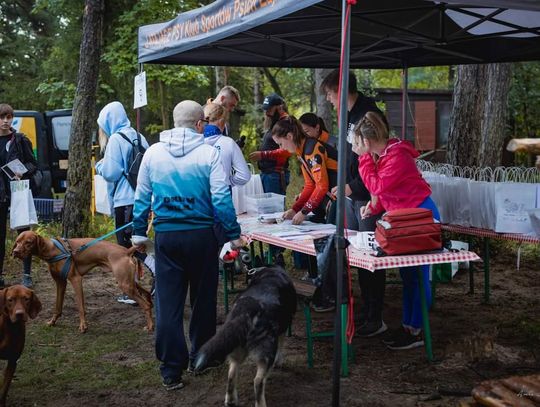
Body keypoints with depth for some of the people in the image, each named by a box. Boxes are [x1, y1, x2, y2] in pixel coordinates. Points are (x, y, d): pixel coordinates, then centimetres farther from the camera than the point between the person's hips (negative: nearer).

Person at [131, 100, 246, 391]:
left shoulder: (153, 152, 3)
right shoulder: (208, 152, -7)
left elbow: (141, 197, 8)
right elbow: (221, 199, -10)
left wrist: (139, 233, 18)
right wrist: (234, 234, -2)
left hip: (166, 236, 2)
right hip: (201, 234, -2)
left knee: (168, 302, 4)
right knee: (203, 298, 15)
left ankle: (172, 370, 4)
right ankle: (199, 357, 28)